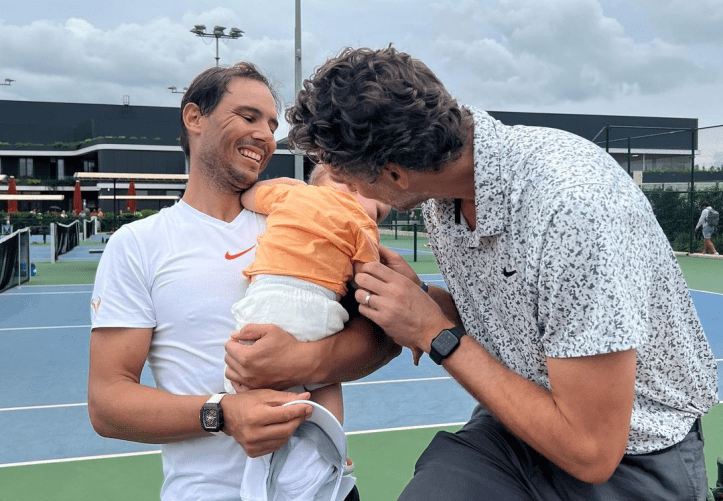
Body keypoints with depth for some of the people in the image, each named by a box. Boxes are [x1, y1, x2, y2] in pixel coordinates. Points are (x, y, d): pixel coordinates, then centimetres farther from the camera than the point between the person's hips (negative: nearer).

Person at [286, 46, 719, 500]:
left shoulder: (571, 208, -30)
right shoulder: (441, 186, -5)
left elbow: (592, 453, -26)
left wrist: (437, 335, -21)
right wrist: (422, 297, -11)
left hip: (632, 464, -3)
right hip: (517, 427, 4)